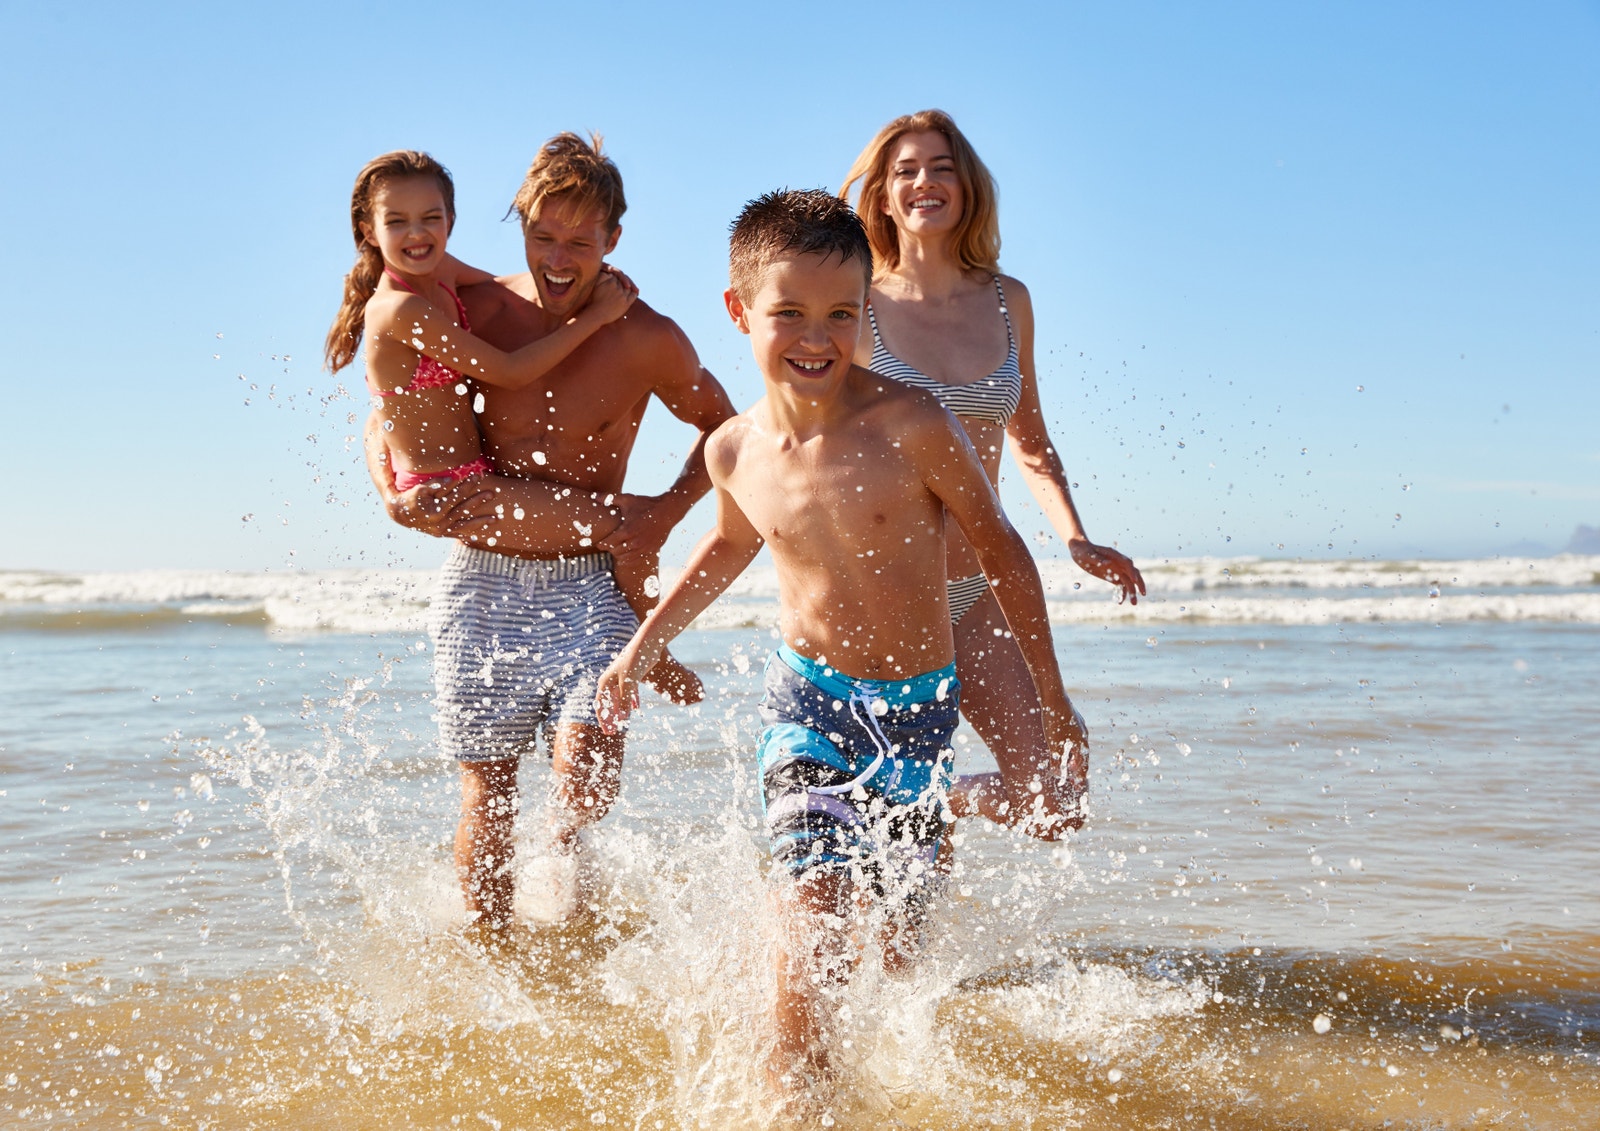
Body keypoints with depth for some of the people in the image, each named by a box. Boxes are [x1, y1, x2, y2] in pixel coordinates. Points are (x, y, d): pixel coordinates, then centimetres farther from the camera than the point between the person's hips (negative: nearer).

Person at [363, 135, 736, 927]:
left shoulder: (647, 341, -6)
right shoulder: (471, 314, -2)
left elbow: (720, 426, 11)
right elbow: (386, 422, 10)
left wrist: (667, 510, -3)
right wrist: (395, 498, -9)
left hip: (590, 585, -1)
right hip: (482, 583, 1)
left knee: (589, 775, -16)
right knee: (487, 797, 5)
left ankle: (572, 859, 18)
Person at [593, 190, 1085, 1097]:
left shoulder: (911, 426, -17)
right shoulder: (736, 451, -6)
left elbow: (1001, 548, -5)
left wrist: (1051, 693, 0)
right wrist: (643, 647, 22)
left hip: (919, 707, -1)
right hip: (808, 698, 1)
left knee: (895, 939, 10)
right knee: (812, 925, -15)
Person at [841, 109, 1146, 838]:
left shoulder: (1008, 302, 7)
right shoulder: (859, 305, -5)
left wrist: (1076, 541, 5)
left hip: (979, 591, 4)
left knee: (1055, 805, -1)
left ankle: (954, 799, 29)